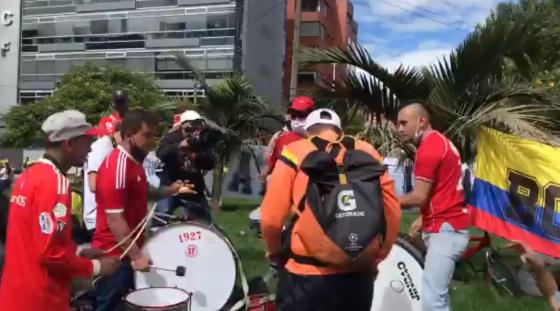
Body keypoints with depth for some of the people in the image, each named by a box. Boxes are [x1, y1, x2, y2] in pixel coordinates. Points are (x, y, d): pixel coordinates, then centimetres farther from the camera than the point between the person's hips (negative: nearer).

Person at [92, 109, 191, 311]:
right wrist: (135, 256, -24)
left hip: (129, 250, 9)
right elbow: (115, 219, -25)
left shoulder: (134, 161, 8)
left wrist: (167, 191, 13)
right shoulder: (116, 167, -23)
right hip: (114, 254, -9)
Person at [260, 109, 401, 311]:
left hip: (307, 277, -3)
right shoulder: (368, 153, 4)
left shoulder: (295, 153, -4)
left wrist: (274, 253, 11)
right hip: (359, 277, 3)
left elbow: (271, 218, -8)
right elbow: (393, 213, 3)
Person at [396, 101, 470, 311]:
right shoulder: (440, 142, 16)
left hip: (445, 229, -11)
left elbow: (419, 197, -17)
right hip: (447, 226, 11)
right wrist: (424, 219, 17)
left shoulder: (428, 148, -16)